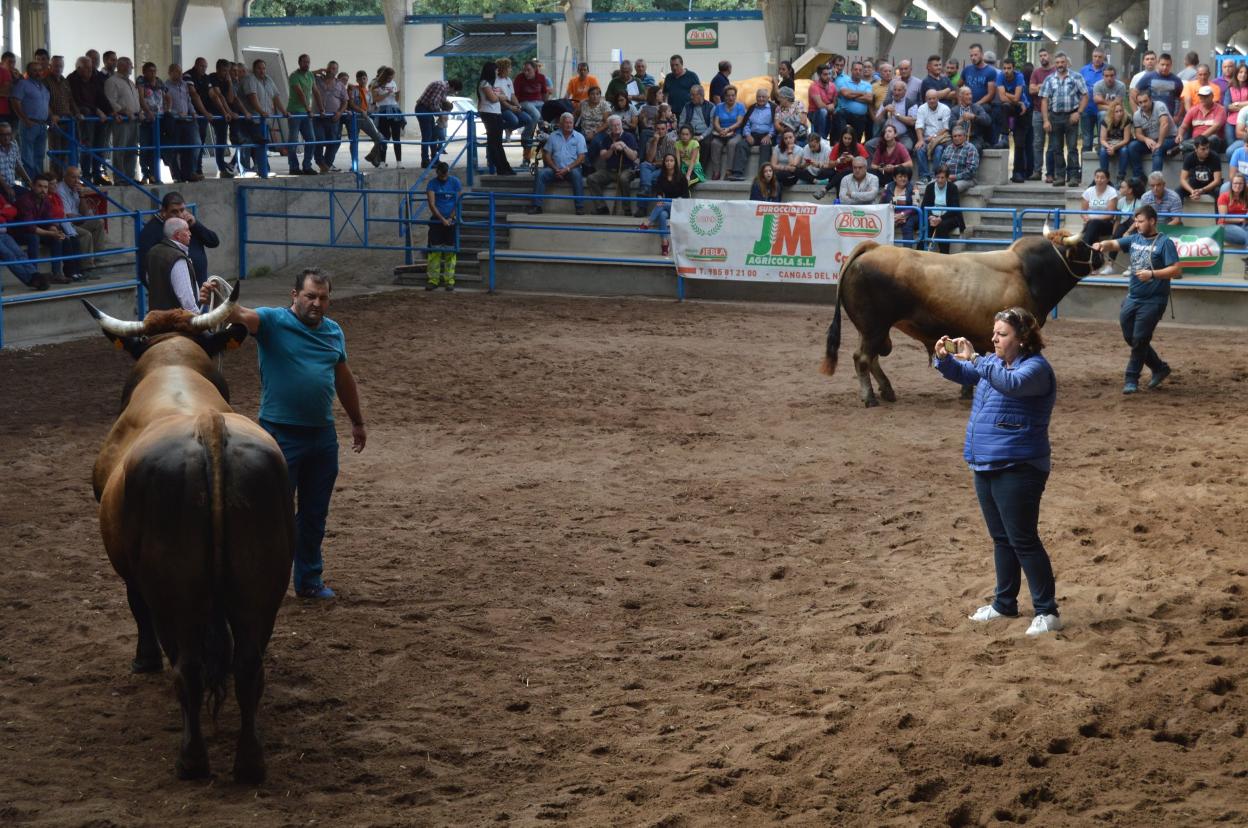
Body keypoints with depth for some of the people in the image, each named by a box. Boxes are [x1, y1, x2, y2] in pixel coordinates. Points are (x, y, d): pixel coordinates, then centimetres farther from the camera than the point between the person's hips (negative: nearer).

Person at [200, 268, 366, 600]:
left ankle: (310, 581, 28)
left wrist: (358, 423, 27)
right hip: (281, 435, -5)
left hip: (323, 436, 5)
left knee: (315, 514, 14)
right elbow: (242, 315, -30)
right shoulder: (272, 321, -8)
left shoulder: (333, 332, 9)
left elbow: (344, 379, 21)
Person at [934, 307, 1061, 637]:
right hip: (985, 466, 9)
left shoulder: (1036, 368, -14)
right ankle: (1004, 603, 29)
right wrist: (945, 358, -2)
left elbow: (1012, 383, -34)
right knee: (1001, 538, 17)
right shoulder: (994, 362, 11)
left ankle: (1047, 612, 0)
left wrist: (974, 358, -34)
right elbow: (962, 374, 20)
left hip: (1017, 470, -9)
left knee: (1023, 541, -7)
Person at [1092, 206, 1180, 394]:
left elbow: (1176, 269, -16)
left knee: (1139, 340, -4)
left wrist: (1152, 274, -26)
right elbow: (1114, 244, -2)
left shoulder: (1165, 242, -10)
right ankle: (1160, 368, 28)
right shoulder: (1134, 239, 8)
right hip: (1132, 298, 7)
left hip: (1153, 301, -7)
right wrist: (1102, 245, -24)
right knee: (1130, 337, 12)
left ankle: (1131, 379, 7)